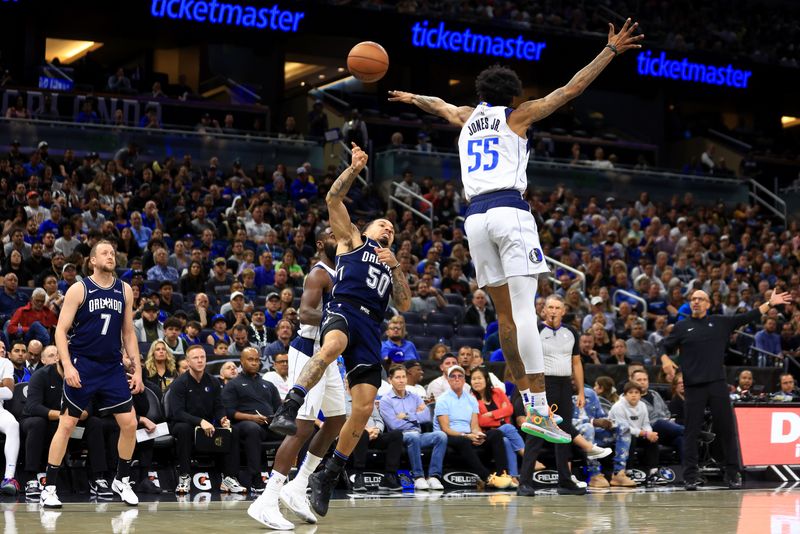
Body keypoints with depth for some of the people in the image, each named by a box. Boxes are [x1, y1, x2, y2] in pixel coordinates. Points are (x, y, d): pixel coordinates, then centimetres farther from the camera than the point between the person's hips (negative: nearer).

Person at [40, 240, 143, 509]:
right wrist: (67, 365, -18)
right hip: (82, 366, -4)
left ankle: (122, 481, 19)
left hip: (113, 368, 4)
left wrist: (137, 369, 7)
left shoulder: (125, 291, 7)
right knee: (66, 424, -4)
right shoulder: (79, 289, -5)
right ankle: (49, 488, 3)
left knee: (129, 424, 0)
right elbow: (61, 330, -7)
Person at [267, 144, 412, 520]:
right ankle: (288, 410, -52)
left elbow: (404, 306, 20)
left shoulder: (391, 265, 34)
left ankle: (328, 477, 5)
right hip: (343, 309, -5)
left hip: (371, 327, 5)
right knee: (333, 345, -42)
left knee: (364, 408, -7)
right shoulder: (352, 240, 24)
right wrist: (354, 169, 2)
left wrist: (395, 265, 11)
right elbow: (333, 200, 11)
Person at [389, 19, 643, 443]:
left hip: (475, 217, 5)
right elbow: (570, 90, 6)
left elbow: (438, 105, 44)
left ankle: (530, 404, 8)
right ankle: (539, 411, -20)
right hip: (510, 212, -5)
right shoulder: (516, 116, 9)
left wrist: (410, 98, 64)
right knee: (525, 311, -13)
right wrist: (611, 51, 11)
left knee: (505, 314, 8)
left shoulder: (467, 118, 22)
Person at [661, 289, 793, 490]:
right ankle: (690, 477, 4)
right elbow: (665, 348, 10)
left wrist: (770, 304, 3)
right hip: (693, 386, -1)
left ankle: (733, 474, 12)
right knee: (691, 431, 0)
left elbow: (747, 317, 9)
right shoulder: (681, 327, 9)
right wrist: (665, 360, -12)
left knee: (726, 428, 3)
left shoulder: (720, 323, 11)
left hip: (718, 384, 1)